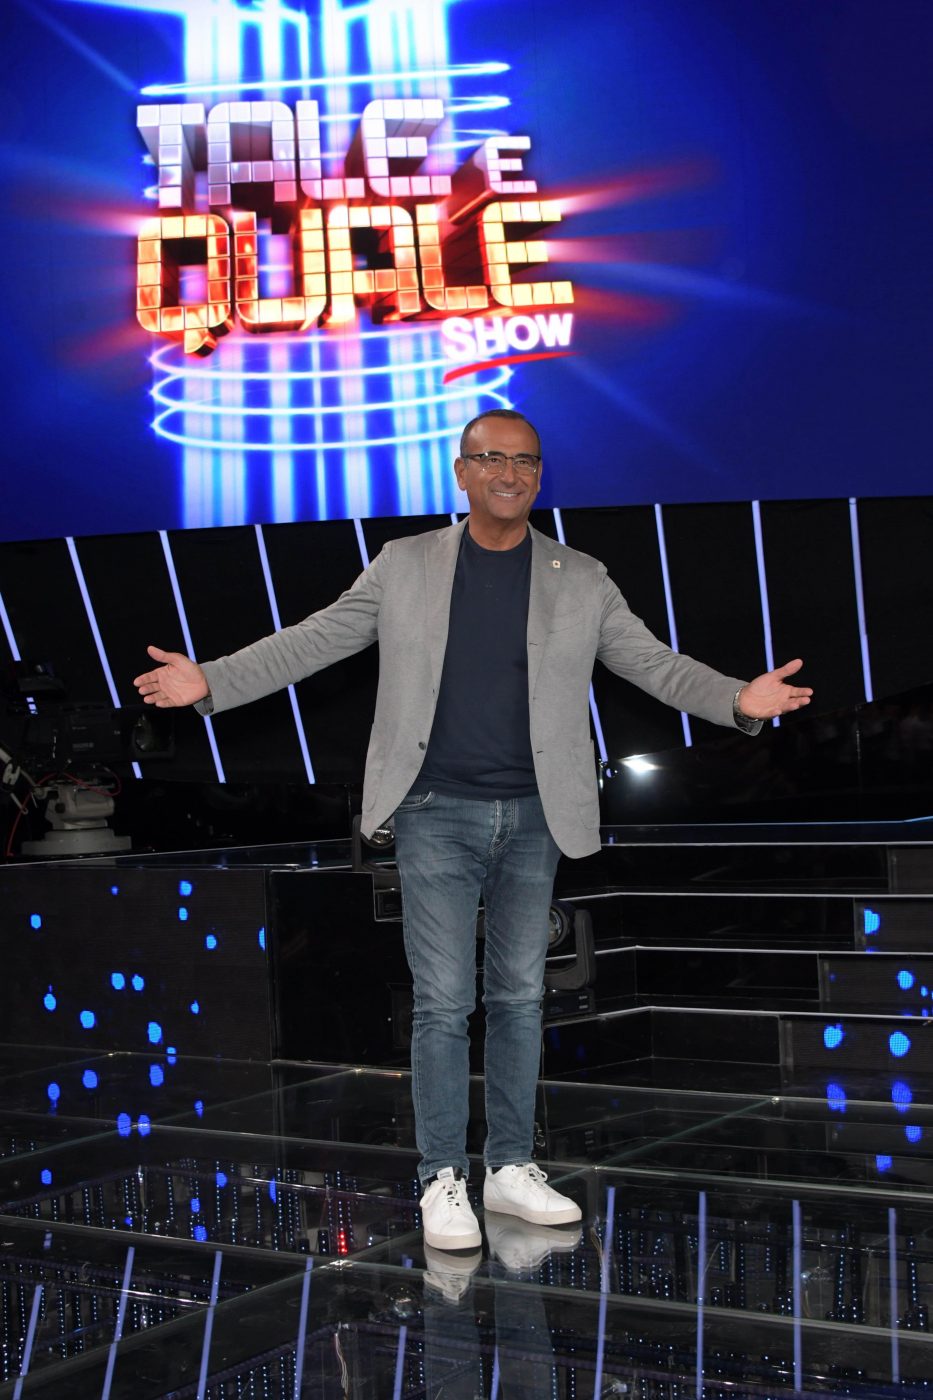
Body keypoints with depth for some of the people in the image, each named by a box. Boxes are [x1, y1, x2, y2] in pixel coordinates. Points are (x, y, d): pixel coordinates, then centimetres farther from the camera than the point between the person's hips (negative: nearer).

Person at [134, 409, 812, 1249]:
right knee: (444, 1002, -2)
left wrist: (738, 700, -16)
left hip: (532, 820, 2)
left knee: (519, 998, 9)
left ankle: (511, 1169, 20)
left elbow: (655, 664, 1)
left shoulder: (581, 582, 5)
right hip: (438, 816, -2)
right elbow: (311, 643, 2)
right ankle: (443, 1179, 7)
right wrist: (211, 682, -8)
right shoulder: (405, 566, 2)